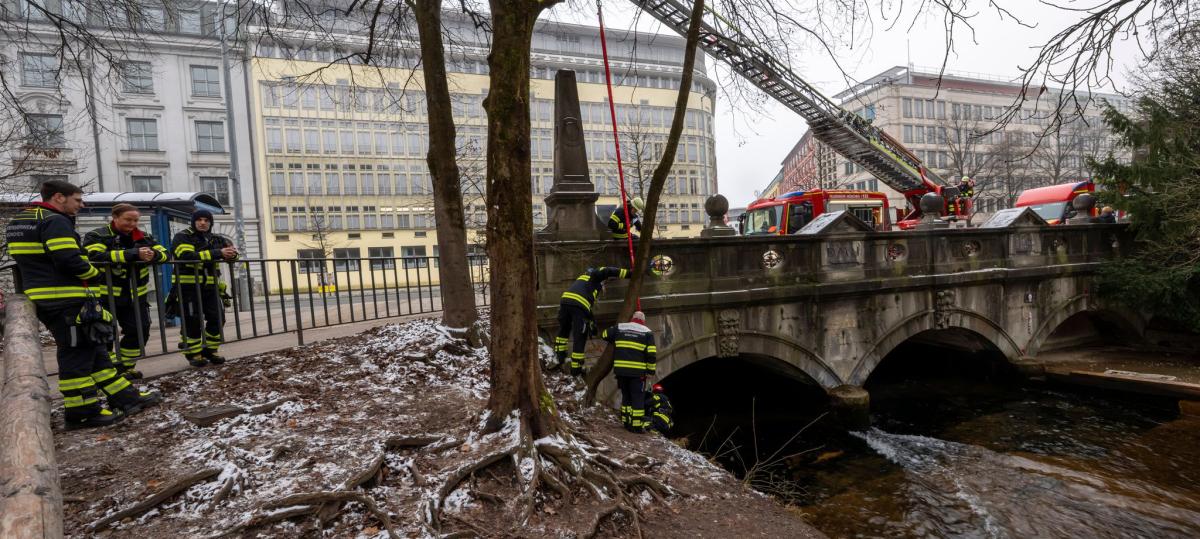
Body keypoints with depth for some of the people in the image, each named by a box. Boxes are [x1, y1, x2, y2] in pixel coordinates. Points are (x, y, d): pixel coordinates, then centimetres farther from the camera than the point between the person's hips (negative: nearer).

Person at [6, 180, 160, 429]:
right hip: (66, 301, -10)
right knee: (76, 354, -3)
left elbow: (31, 259, 21)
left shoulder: (19, 220, 18)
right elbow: (70, 261, -22)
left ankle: (125, 397, 17)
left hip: (43, 298, 10)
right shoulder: (55, 221, -14)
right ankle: (82, 412, 5)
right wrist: (94, 272, -5)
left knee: (93, 350, 12)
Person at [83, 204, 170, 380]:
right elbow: (98, 255, -26)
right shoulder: (97, 236, -7)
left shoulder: (143, 237, 8)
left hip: (134, 296, 5)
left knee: (140, 331, 7)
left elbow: (164, 253, 1)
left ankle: (125, 367, 25)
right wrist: (134, 254, -34)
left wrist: (153, 254, -24)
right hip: (104, 296, -5)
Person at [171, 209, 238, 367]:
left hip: (210, 287, 6)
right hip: (189, 286, -6)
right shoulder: (183, 237, -7)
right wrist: (217, 253, -29)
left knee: (217, 319, 4)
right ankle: (193, 354, 12)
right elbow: (187, 256, -24)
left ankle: (210, 351, 19)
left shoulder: (215, 239, 14)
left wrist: (232, 252, -16)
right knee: (193, 322, -2)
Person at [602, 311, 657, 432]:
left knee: (626, 396, 18)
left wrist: (614, 341, 34)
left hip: (620, 369, 3)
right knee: (638, 398, 5)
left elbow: (605, 335, 16)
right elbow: (651, 354, -2)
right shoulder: (647, 332, 4)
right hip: (638, 372, -3)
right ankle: (637, 425, 3)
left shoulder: (619, 328, 10)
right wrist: (651, 371, 3)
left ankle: (626, 422, 21)